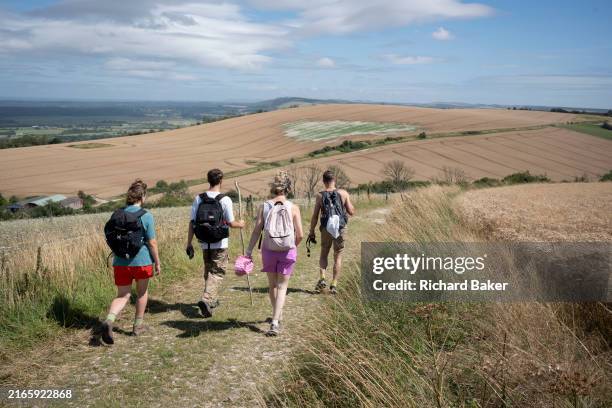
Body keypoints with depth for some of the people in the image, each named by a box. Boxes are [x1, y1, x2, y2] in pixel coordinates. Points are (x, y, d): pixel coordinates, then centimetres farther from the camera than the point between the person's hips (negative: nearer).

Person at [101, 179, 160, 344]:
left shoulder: (117, 214, 3)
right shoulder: (146, 216, -11)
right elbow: (152, 243, -10)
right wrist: (157, 262, 0)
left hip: (120, 262, 3)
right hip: (142, 261, -3)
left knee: (122, 296, 11)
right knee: (142, 292, 18)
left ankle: (109, 321, -14)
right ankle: (138, 326, 28)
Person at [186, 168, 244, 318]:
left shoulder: (198, 199, -1)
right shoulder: (225, 200, -12)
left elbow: (192, 222, -1)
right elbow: (230, 223, -10)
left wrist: (189, 243, 4)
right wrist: (240, 224, 12)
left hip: (205, 243, 4)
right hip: (220, 244, -4)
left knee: (208, 271, 19)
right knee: (217, 272, 2)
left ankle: (213, 300, 32)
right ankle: (206, 299, -16)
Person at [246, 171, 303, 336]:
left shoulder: (264, 206, -6)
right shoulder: (293, 208, -8)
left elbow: (257, 231, -8)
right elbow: (300, 234, -8)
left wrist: (249, 250, -2)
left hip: (268, 251, 2)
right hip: (288, 252, -1)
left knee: (272, 284, 21)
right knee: (282, 287, 8)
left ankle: (277, 315, 39)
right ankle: (275, 322, -2)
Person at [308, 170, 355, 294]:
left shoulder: (320, 196, -5)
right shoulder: (343, 193, -5)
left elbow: (315, 216, -4)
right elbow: (352, 212, -2)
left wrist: (311, 232, 6)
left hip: (326, 229, 0)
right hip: (340, 229, 0)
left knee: (323, 255, 19)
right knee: (338, 257, 11)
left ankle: (322, 278, 1)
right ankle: (334, 285, 10)